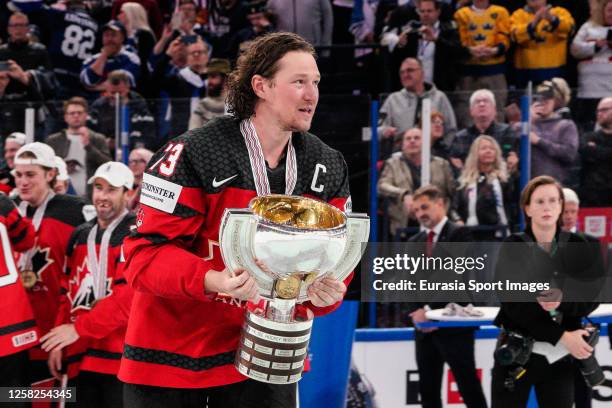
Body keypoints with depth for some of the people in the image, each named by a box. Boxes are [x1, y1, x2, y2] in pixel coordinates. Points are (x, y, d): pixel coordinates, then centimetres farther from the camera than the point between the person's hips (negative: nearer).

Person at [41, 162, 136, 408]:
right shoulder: (80, 236, 16)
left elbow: (129, 294, -19)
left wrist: (79, 328, -19)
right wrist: (60, 343, 11)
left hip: (121, 356, -7)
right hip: (82, 355, 7)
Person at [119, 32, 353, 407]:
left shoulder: (329, 168, 1)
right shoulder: (193, 155, -17)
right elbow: (146, 252, -18)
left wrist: (326, 289, -17)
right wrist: (212, 282, -34)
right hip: (172, 353, -4)